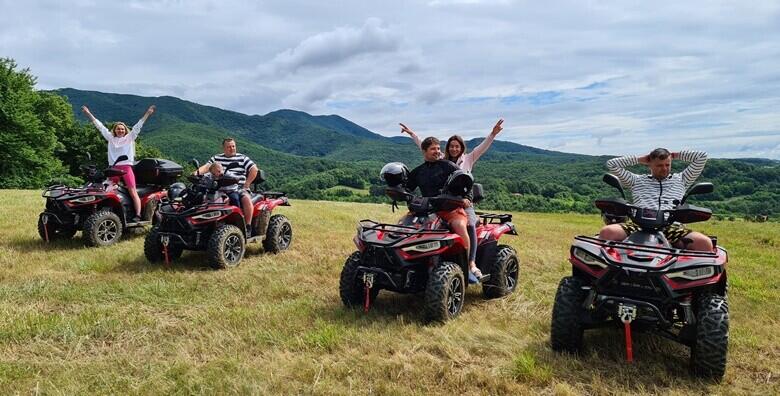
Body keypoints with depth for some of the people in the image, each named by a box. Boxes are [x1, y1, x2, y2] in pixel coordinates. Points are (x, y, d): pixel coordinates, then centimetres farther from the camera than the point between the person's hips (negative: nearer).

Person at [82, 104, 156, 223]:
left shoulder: (129, 138, 14)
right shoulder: (110, 138, 20)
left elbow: (138, 126, 9)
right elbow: (100, 126, 22)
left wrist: (147, 114, 4)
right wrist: (88, 114, 24)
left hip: (126, 167, -3)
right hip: (113, 168, 3)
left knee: (133, 192, -11)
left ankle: (138, 215, -18)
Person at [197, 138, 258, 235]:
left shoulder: (242, 158, 13)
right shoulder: (216, 158, 21)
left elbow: (254, 170, 4)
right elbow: (206, 166, 8)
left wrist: (246, 184, -4)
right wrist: (197, 172, -13)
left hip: (239, 188, -1)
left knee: (246, 199, -32)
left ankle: (248, 227, -24)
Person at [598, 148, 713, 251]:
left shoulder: (681, 179, 31)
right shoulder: (637, 180, 28)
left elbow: (702, 156, 29)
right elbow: (611, 164, 24)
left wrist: (675, 155, 33)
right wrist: (639, 159, 29)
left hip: (672, 226, 1)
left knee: (705, 243, -31)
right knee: (606, 233, -32)